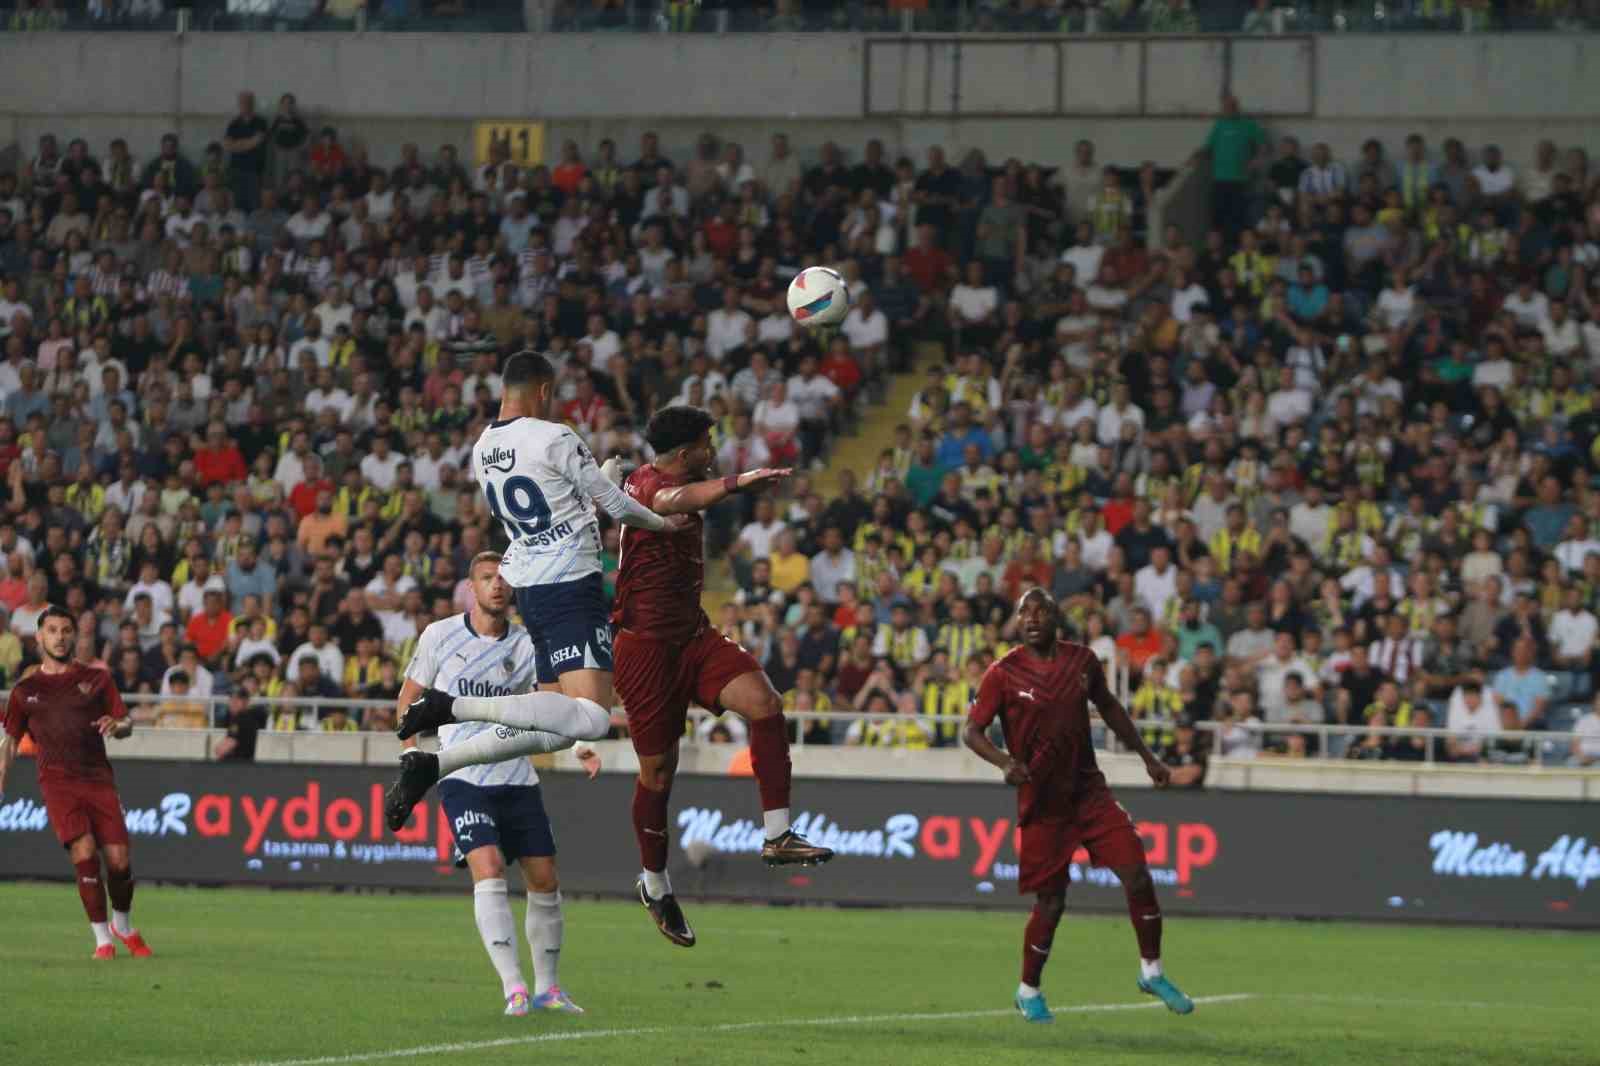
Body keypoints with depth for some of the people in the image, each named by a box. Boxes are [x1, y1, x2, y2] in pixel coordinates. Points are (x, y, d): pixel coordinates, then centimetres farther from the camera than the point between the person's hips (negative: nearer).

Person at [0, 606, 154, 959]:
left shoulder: (96, 679, 13)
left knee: (118, 861, -6)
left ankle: (123, 926, 22)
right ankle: (102, 938, -9)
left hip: (99, 779, 1)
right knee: (84, 854, -19)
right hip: (57, 781, -1)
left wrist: (117, 725, -12)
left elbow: (126, 724, 11)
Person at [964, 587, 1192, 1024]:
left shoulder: (1082, 660, 4)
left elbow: (1108, 707, 20)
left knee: (1137, 874, -8)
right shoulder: (1003, 674, -9)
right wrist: (1005, 762, -27)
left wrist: (1147, 756, 21)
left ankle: (1151, 971, 9)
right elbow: (972, 731, -8)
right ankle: (1029, 991, 21)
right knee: (1051, 902, -1)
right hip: (1042, 802, -4)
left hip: (1089, 789, 4)